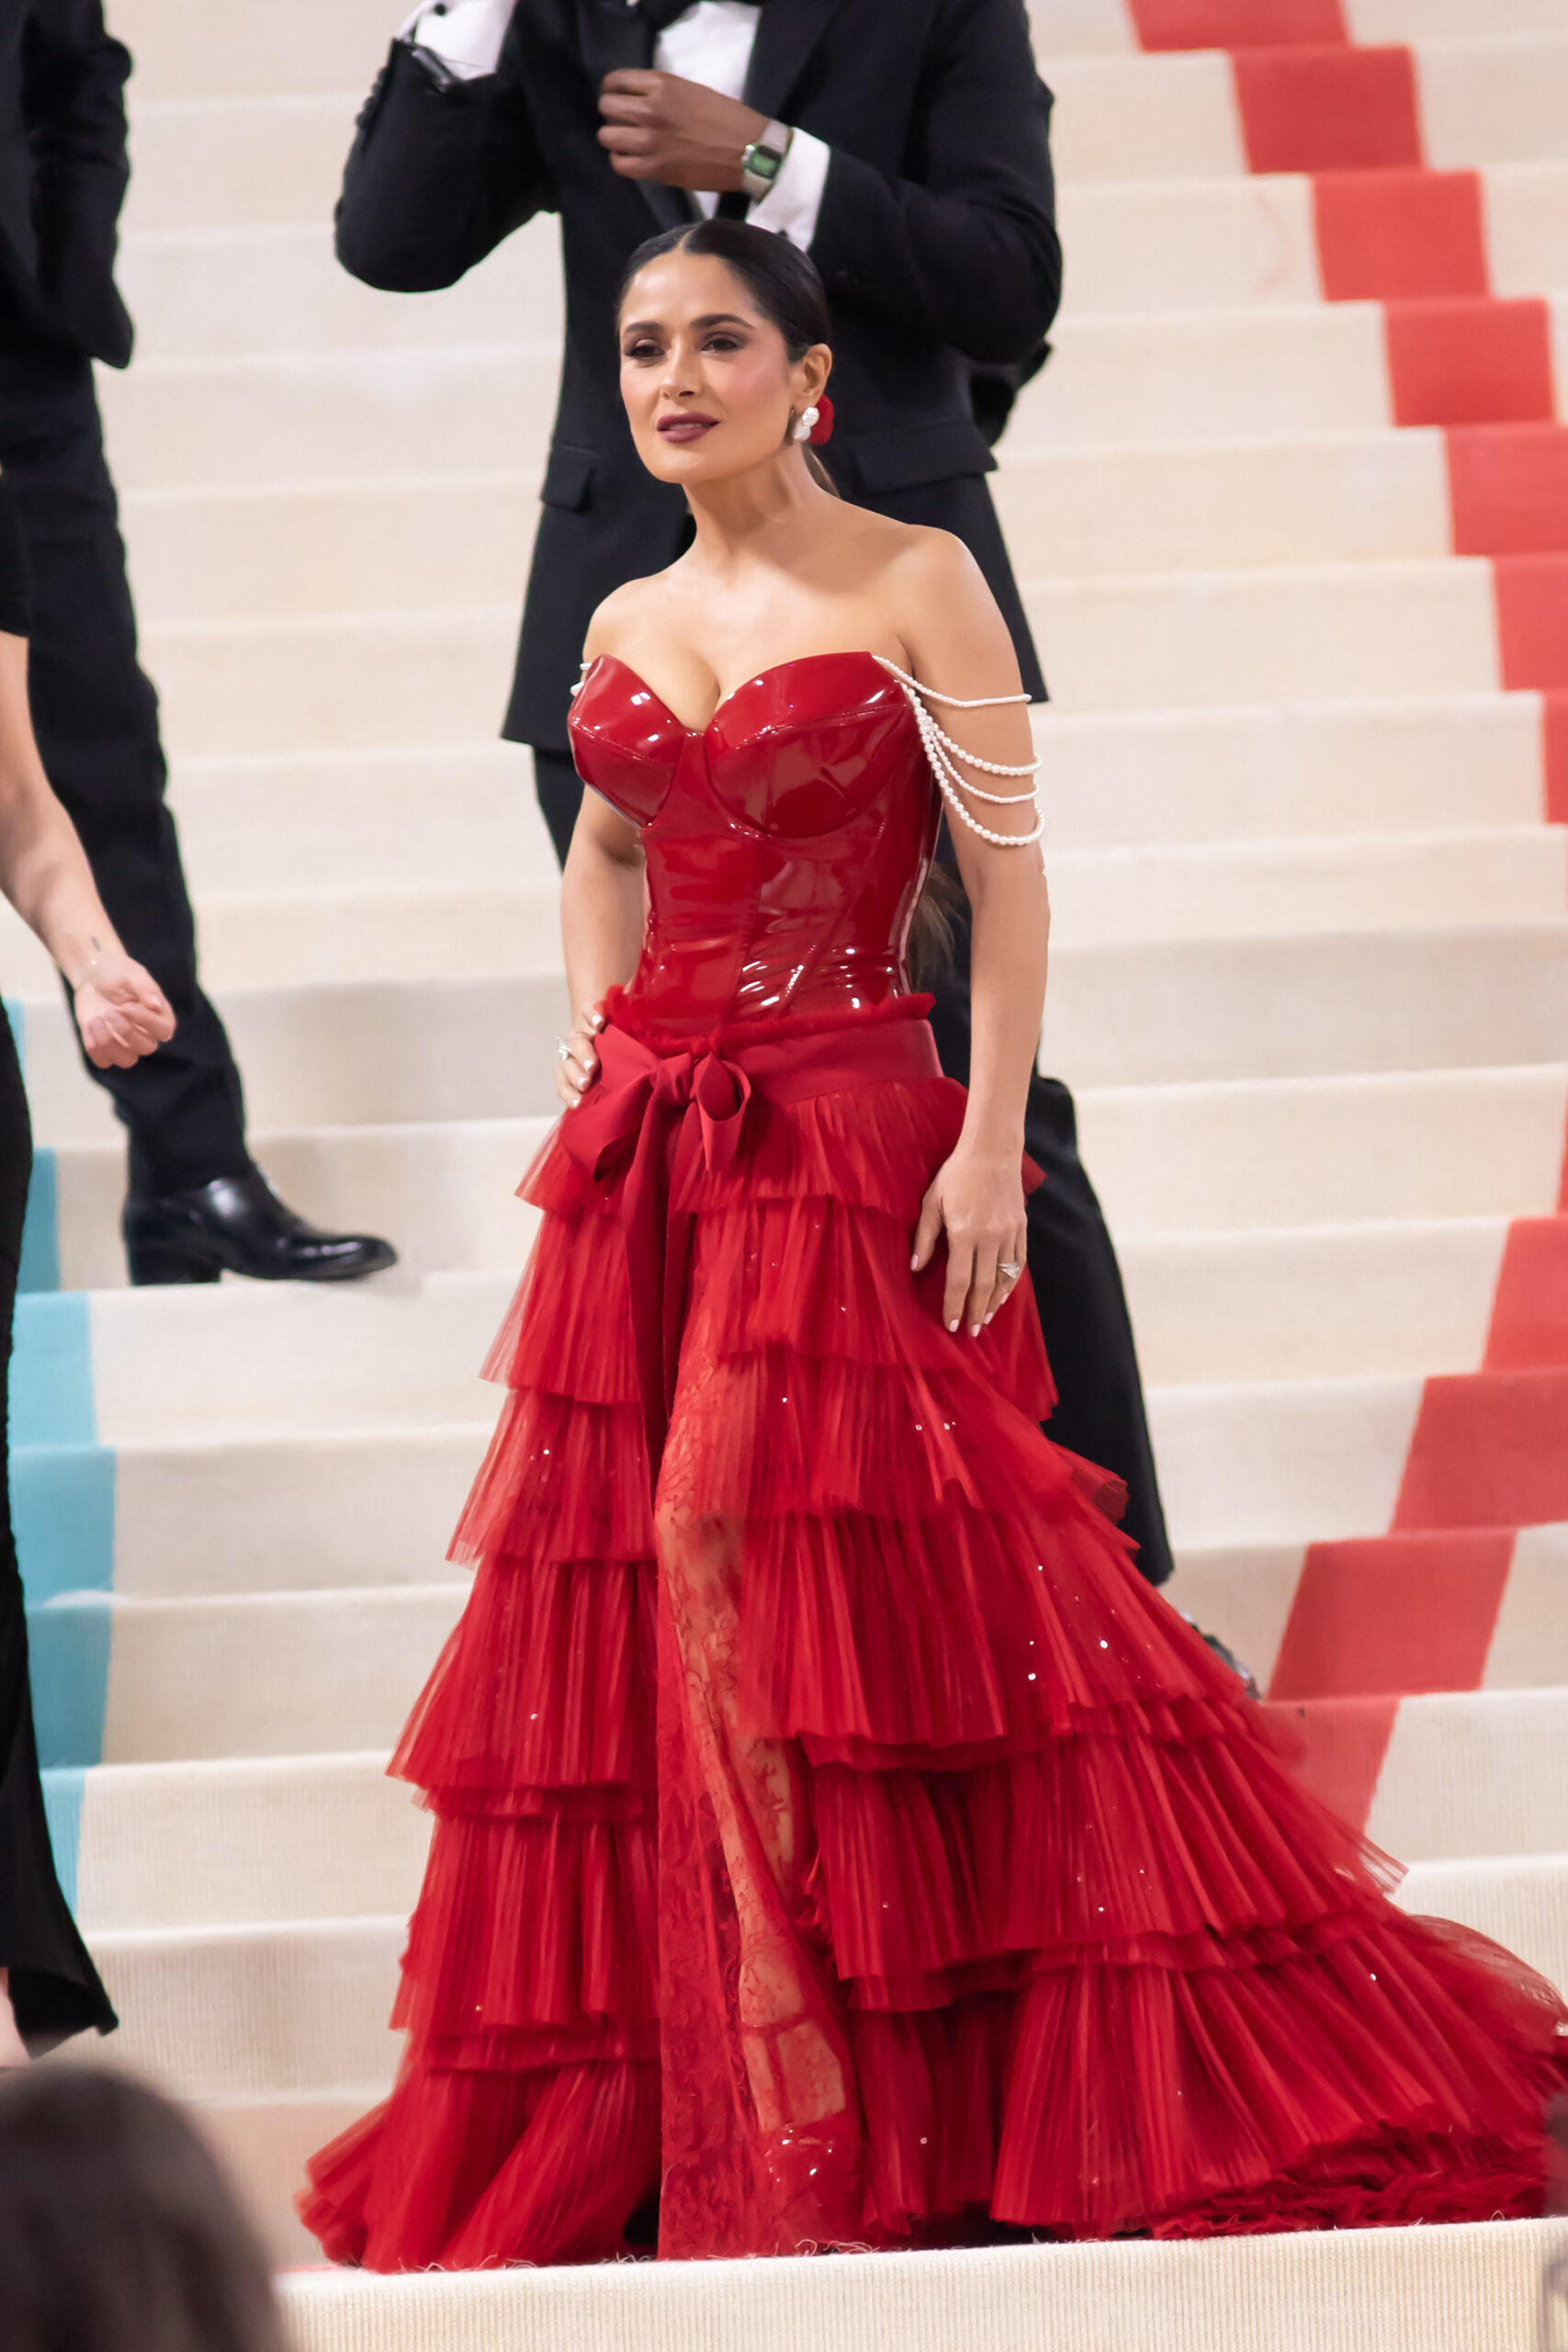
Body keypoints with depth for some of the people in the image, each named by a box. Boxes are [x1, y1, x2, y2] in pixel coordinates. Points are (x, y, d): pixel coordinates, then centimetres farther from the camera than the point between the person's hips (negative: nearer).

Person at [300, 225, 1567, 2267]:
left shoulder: (913, 584, -4)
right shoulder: (627, 629, 11)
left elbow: (1006, 872, -7)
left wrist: (992, 1140, -14)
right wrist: (600, 1042, 11)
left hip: (853, 1135, -6)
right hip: (649, 1155, 6)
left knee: (885, 1594, -10)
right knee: (618, 1612, 4)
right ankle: (619, 2118, 10)